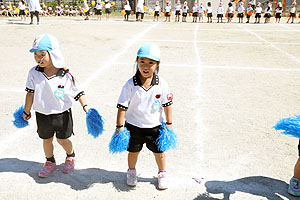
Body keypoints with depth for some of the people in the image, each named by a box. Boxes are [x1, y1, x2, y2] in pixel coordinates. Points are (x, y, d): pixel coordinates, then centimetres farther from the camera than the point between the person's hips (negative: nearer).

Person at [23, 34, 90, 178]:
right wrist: (26, 111, 9)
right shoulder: (34, 73, -8)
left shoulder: (65, 75, -17)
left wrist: (85, 106, -18)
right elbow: (30, 93, 2)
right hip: (42, 114, 3)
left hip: (62, 114, -3)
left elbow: (77, 92, -8)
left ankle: (70, 156, 40)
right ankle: (50, 162, 41)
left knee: (62, 140, 10)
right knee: (46, 139, 17)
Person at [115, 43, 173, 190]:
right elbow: (122, 106, -11)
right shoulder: (130, 85, -17)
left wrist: (169, 124, 2)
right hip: (134, 126, 0)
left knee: (159, 151, 14)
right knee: (133, 151, 18)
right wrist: (119, 126, -9)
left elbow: (167, 105, -2)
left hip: (154, 126, 1)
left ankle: (162, 174, 40)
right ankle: (131, 172, 46)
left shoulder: (162, 84, -13)